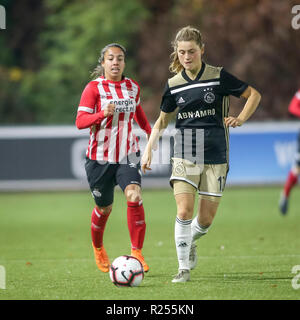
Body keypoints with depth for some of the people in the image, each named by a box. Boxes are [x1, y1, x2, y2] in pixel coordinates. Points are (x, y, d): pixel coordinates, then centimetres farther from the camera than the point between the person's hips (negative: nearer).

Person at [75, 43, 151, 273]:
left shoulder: (133, 87, 6)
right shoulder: (94, 88, -7)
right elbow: (80, 121, -15)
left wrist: (149, 131, 33)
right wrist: (103, 114, -30)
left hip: (128, 155, 2)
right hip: (100, 157, -2)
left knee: (134, 196, -23)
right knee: (104, 208, 10)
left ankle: (137, 252, -17)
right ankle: (98, 248, 41)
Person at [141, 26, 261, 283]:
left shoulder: (219, 77, -3)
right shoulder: (174, 85, 4)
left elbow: (253, 95, 6)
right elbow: (163, 119, 18)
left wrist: (240, 119, -8)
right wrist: (149, 149, 11)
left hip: (215, 157, -1)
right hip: (185, 156, 1)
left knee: (206, 219, 2)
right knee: (184, 211, -16)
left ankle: (189, 241, 37)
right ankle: (184, 267, -4)